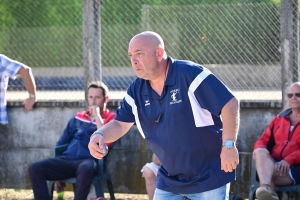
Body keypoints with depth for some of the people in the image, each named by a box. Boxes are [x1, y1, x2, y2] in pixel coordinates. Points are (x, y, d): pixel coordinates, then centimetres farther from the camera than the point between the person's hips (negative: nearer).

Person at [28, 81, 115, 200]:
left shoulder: (111, 118, 9)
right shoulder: (78, 118, 24)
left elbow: (106, 141, -11)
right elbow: (62, 142, 26)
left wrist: (97, 116, -5)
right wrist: (55, 169, 14)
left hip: (89, 160, -5)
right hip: (67, 159, 5)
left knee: (85, 169, -43)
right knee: (35, 169, -19)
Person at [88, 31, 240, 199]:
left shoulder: (190, 74, -18)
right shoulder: (137, 90, 2)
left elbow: (230, 104, -19)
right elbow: (120, 124, 8)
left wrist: (228, 146, -25)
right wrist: (100, 135, -14)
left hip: (209, 178, -6)